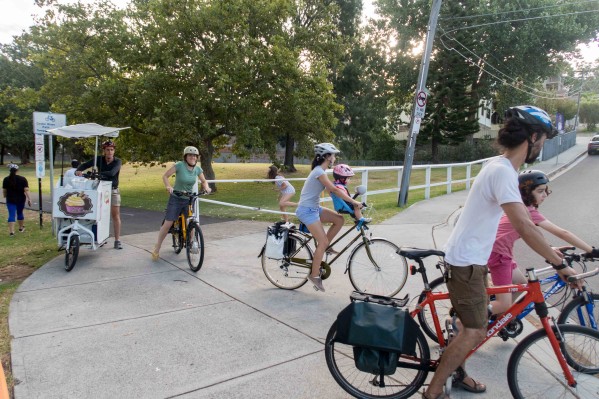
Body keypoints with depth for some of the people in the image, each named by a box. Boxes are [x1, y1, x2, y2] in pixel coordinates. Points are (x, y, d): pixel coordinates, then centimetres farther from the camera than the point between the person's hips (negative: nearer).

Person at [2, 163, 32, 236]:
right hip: (21, 199, 1)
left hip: (10, 200, -1)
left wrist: (5, 196, 22)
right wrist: (29, 199, -11)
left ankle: (11, 231, -12)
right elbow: (26, 190, -12)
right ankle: (21, 228, 34)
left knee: (11, 215, -2)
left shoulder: (6, 179, -3)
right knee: (20, 213, 18)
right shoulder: (22, 179, -6)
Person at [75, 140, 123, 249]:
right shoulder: (99, 159, -1)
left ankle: (117, 240, 1)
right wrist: (78, 170, -28)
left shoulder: (117, 161, -9)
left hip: (113, 191, -2)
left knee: (115, 215, -2)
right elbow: (85, 165, -6)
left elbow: (112, 173, -26)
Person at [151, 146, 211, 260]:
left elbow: (204, 181, 10)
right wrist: (168, 186, -28)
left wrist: (206, 187, -12)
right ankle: (157, 249, 7)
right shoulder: (179, 165, -15)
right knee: (168, 224, -7)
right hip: (176, 198, -4)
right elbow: (165, 176, -11)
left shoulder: (198, 169, -3)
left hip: (189, 199, 4)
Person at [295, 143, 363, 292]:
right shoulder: (319, 171, -19)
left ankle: (324, 247, 14)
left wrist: (349, 199, 8)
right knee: (323, 242, -10)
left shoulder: (320, 170, 11)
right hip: (307, 210, -9)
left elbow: (331, 190, 13)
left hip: (314, 208, 9)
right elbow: (334, 190, -24)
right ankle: (314, 275, 1)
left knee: (339, 219, 3)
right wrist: (354, 202, -21)